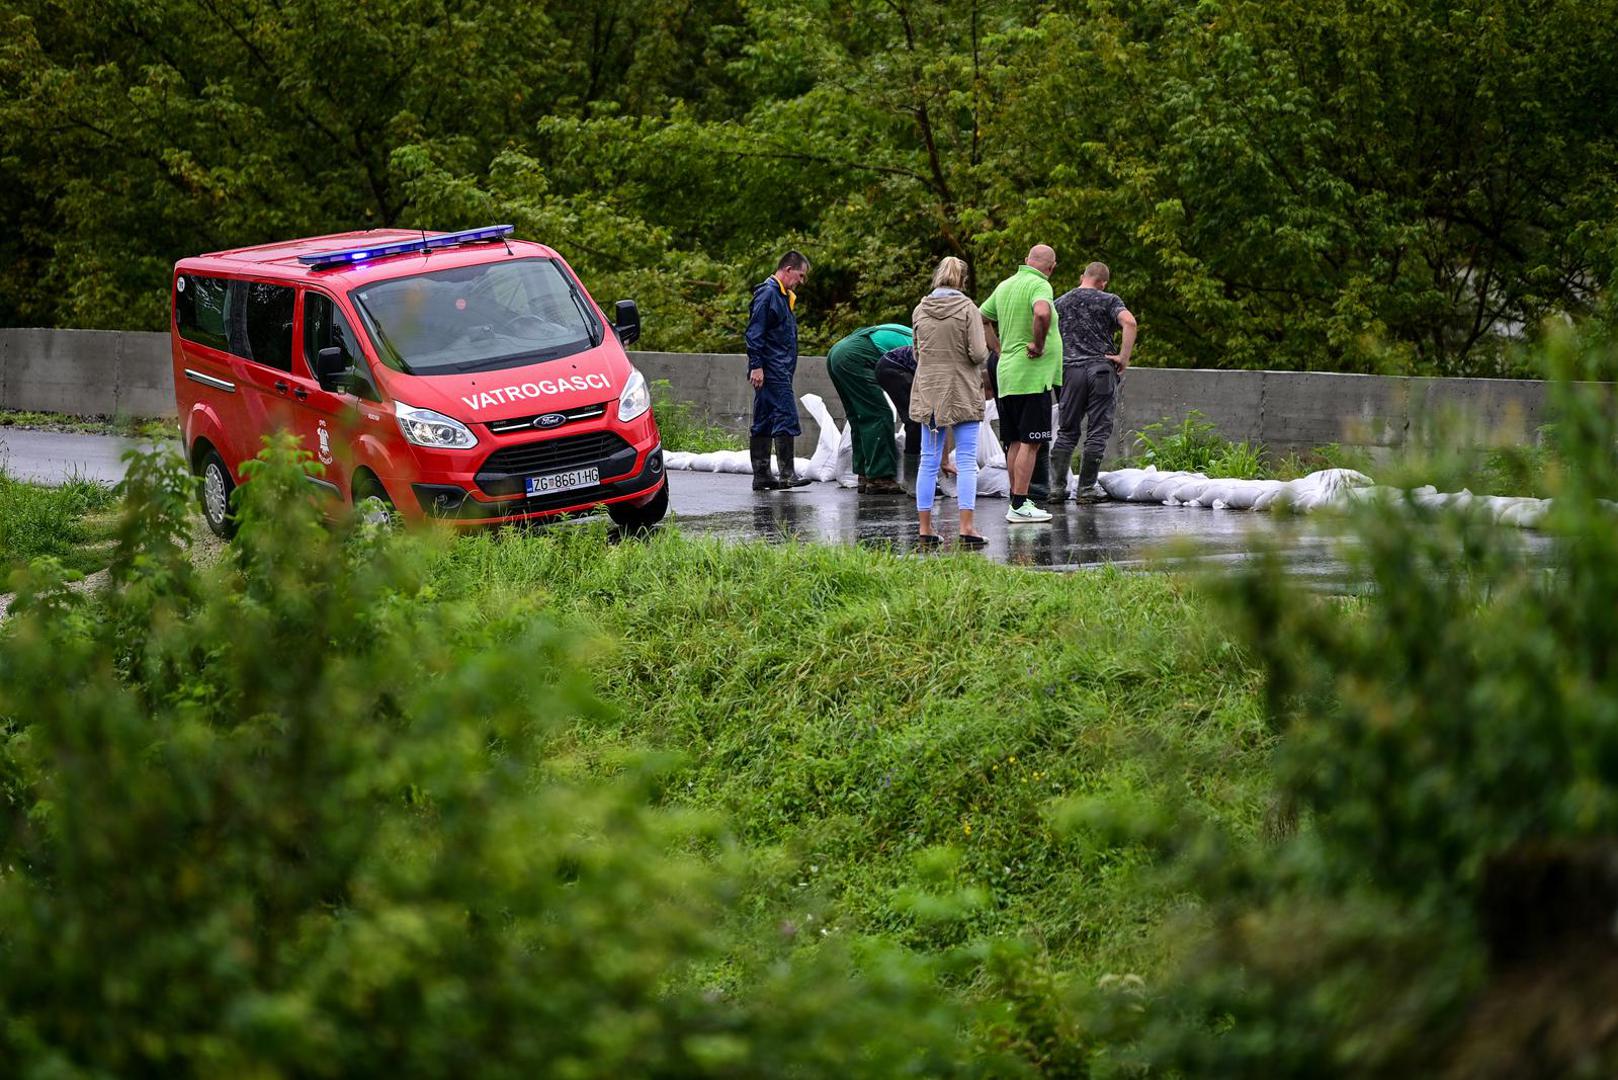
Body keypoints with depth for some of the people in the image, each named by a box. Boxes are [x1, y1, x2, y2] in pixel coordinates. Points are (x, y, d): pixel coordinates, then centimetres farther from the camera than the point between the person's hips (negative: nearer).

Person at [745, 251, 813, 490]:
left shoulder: (784, 296, 21)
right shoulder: (768, 293, -11)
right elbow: (754, 332, -17)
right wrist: (756, 366, -21)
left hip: (780, 370, 10)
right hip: (771, 369, -10)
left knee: (764, 423, 9)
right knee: (786, 417, -13)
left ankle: (761, 475, 10)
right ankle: (787, 473, -14)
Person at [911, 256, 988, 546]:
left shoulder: (920, 310, 4)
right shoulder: (967, 309, -10)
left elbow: (917, 352, 11)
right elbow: (978, 353, -14)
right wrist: (983, 351, 7)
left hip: (928, 392, 4)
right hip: (963, 393, -4)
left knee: (929, 460, 8)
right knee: (966, 462, -1)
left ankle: (924, 526, 9)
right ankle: (966, 526, -6)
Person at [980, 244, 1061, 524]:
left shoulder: (1006, 285, 13)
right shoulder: (1040, 285, -12)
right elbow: (1042, 313, -34)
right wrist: (1039, 344, -19)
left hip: (1007, 375, 8)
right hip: (1032, 375, -8)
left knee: (1016, 442, 13)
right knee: (1030, 443, -7)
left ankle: (1017, 500, 17)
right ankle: (1019, 506, -9)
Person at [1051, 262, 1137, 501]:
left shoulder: (1060, 303, 11)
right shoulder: (1108, 301, 1)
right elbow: (1129, 322, -17)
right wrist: (1124, 357, -11)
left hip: (1070, 370, 3)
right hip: (1101, 369, -3)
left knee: (1067, 430, 10)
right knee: (1098, 432, 3)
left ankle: (1057, 486, 5)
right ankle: (1087, 488, 2)